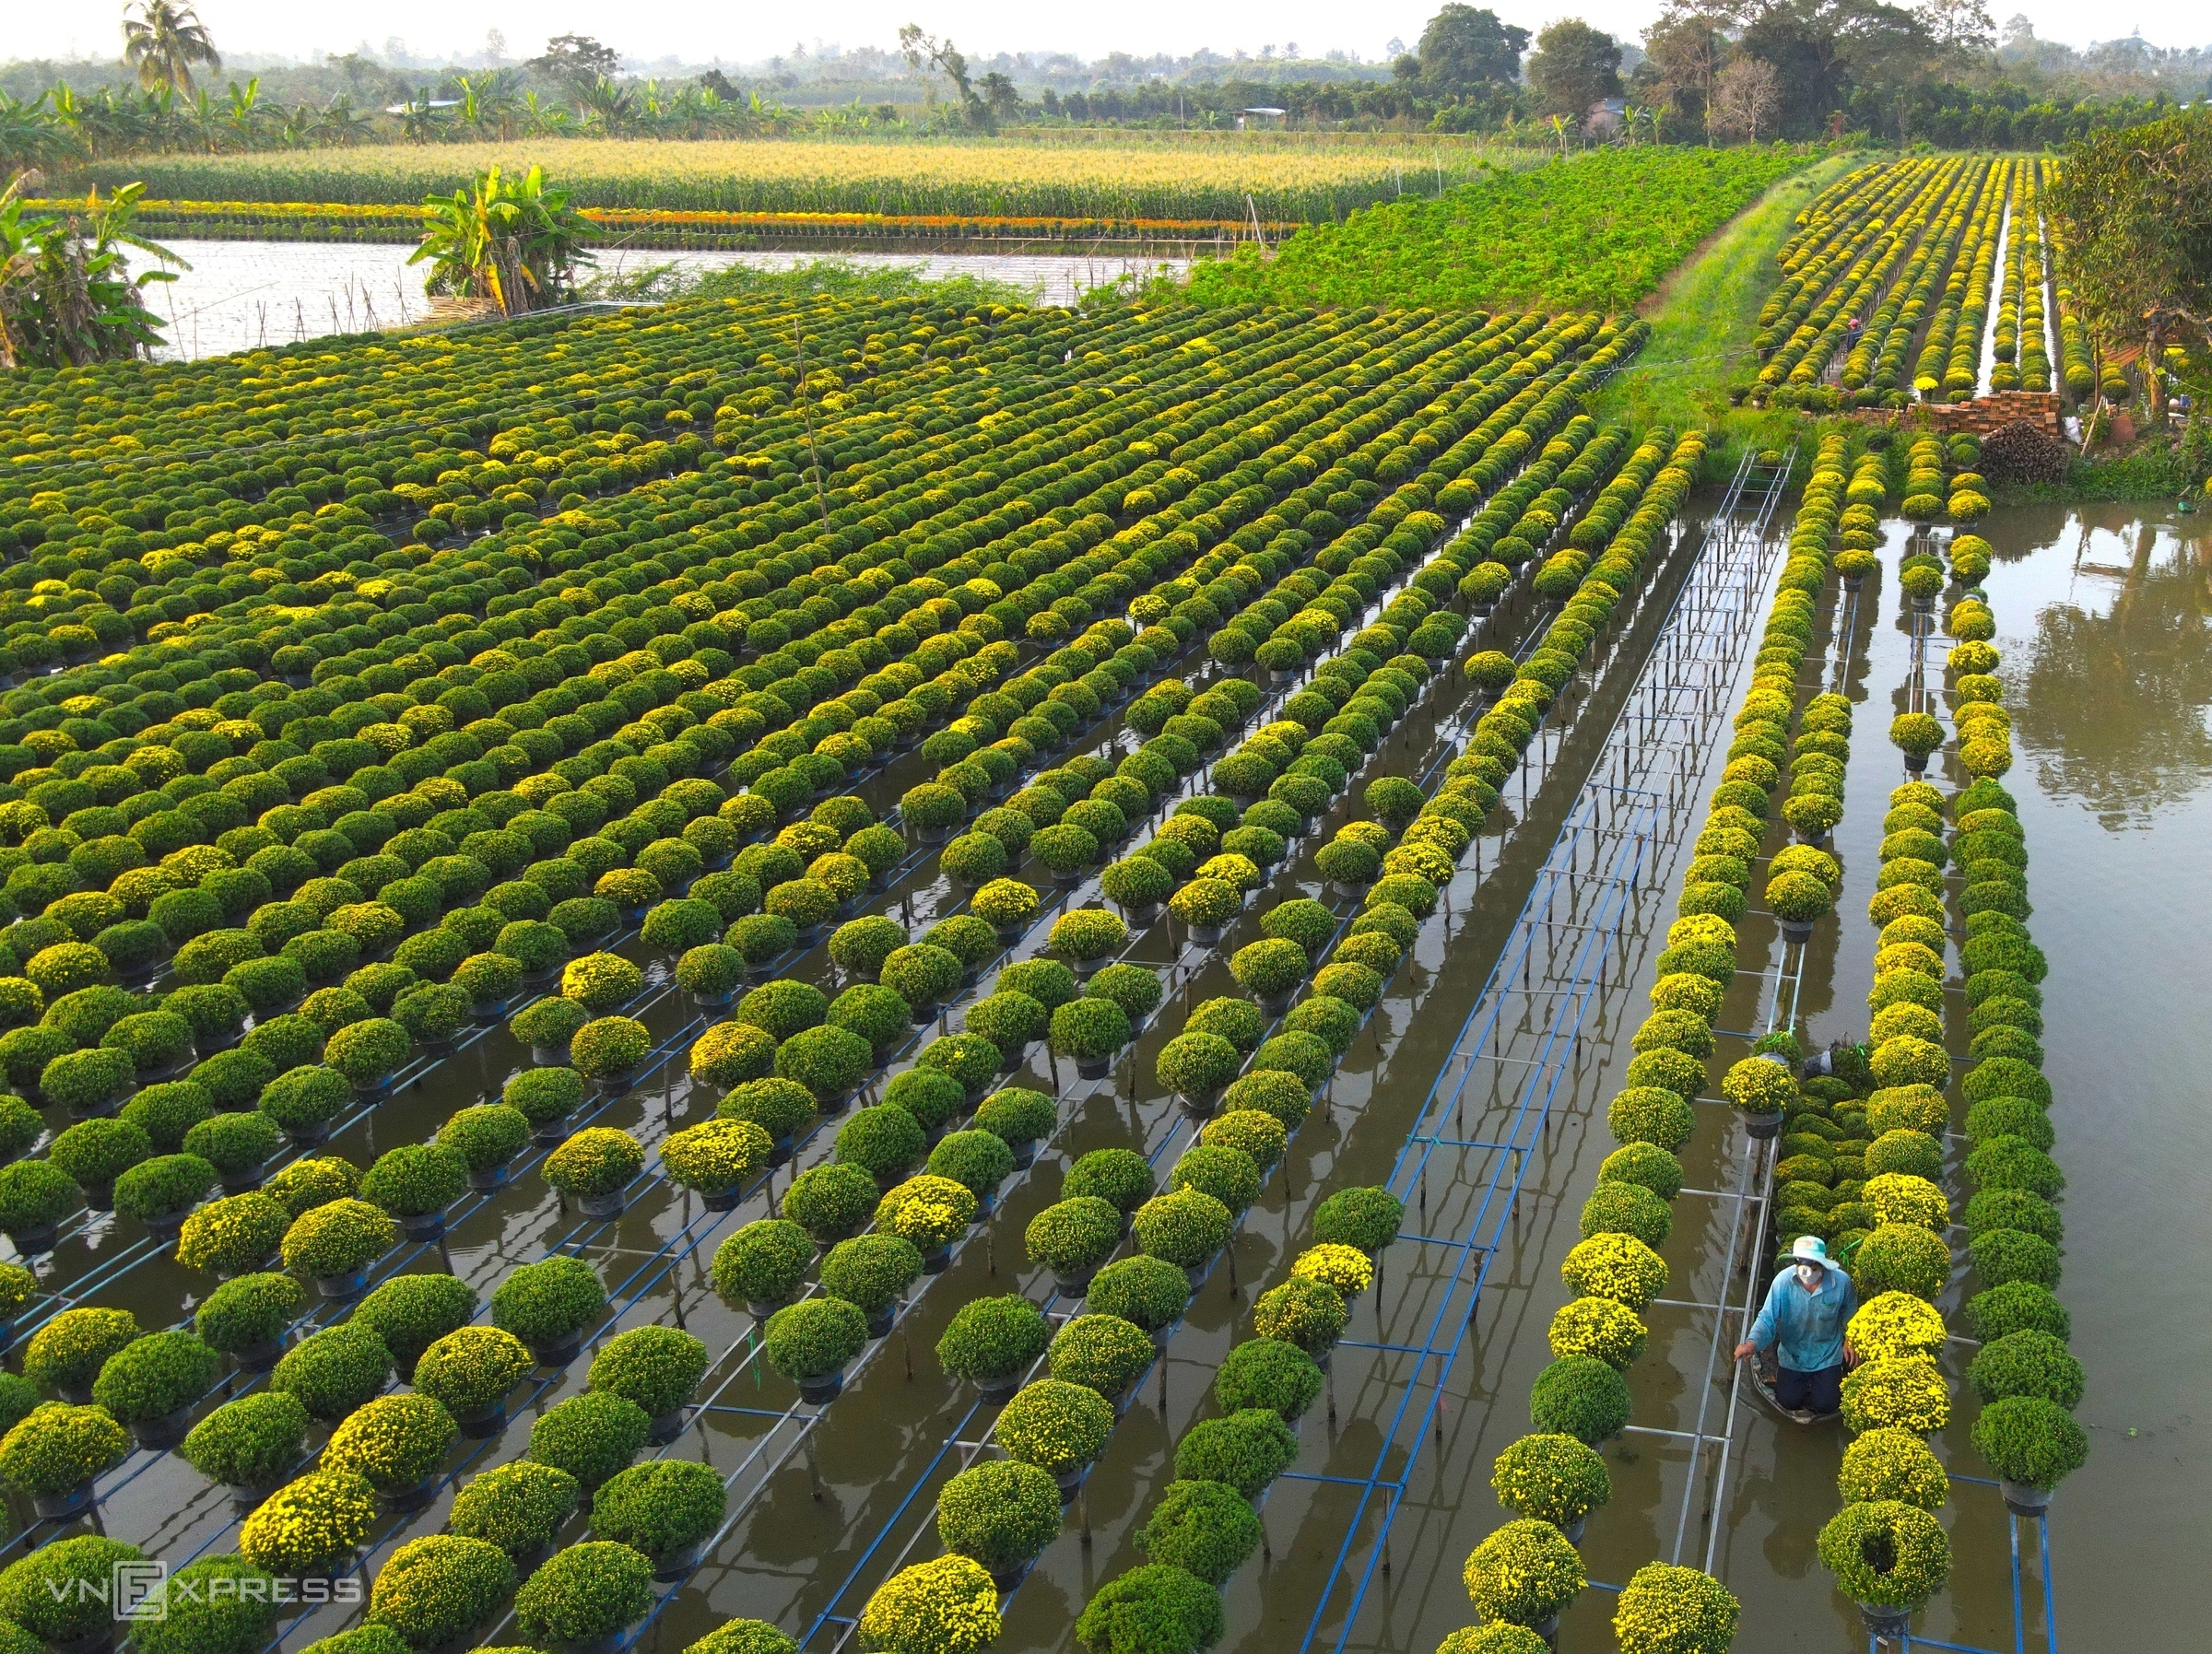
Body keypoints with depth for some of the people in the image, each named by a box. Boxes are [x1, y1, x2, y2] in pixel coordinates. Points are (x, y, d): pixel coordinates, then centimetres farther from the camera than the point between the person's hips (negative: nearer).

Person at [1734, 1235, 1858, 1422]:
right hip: (1793, 1354, 0)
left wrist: (1850, 1340, -6)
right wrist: (1752, 1343, -43)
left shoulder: (1841, 1281, -25)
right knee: (1788, 1401, 1)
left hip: (1827, 1354, 0)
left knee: (1825, 1404, -7)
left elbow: (1849, 1312, -1)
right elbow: (1767, 1318, -27)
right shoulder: (1783, 1281, -29)